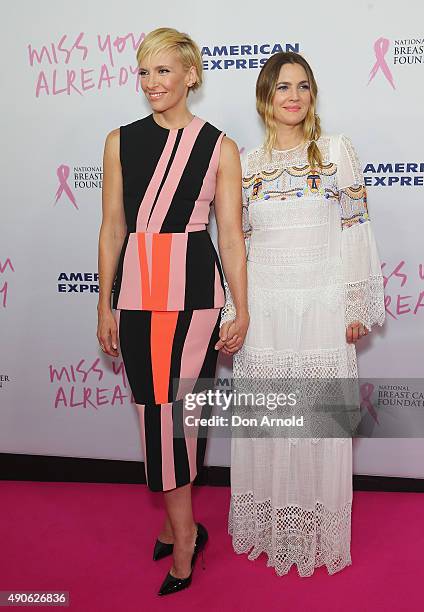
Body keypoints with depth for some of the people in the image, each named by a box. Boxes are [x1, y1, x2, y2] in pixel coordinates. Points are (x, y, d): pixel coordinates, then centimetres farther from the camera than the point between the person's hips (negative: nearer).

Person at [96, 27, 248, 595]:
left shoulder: (219, 147, 3)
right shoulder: (121, 140, 9)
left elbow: (231, 234, 2)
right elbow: (113, 227, 9)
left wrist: (242, 310, -1)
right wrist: (105, 304, 6)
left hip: (193, 290, -2)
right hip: (136, 291, 3)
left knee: (171, 405, -4)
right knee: (159, 405, 7)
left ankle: (179, 526, 16)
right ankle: (182, 527, 24)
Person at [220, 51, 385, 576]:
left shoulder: (337, 151, 3)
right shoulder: (246, 163, 8)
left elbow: (355, 232, 1)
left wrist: (359, 307, -3)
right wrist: (230, 317, 4)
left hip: (323, 311, -1)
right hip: (263, 312, 2)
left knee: (320, 424, 6)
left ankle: (318, 534, 27)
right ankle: (267, 529, 30)